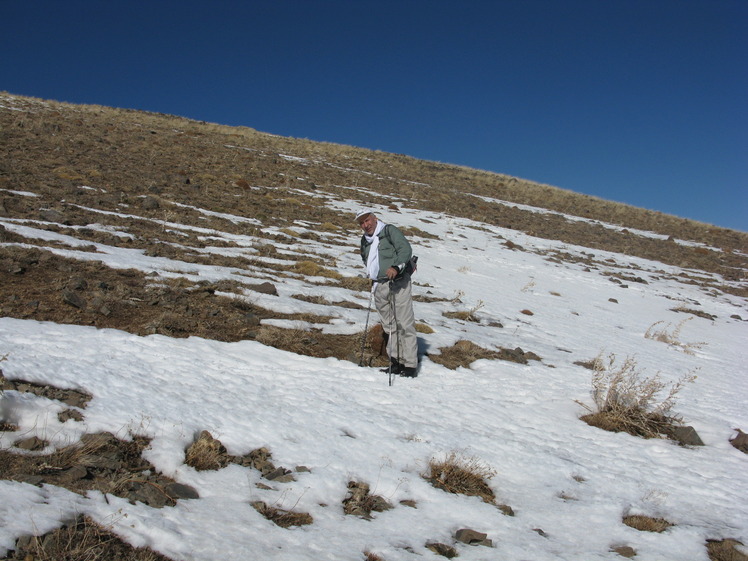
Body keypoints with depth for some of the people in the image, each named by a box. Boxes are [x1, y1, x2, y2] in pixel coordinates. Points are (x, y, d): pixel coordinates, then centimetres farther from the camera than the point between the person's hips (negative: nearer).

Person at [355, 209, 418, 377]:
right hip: (379, 287, 6)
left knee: (404, 324, -9)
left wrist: (396, 266, -25)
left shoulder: (390, 231, 2)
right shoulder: (365, 240, 21)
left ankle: (410, 364, -8)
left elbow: (406, 249, -11)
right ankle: (395, 363, 7)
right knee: (389, 326, 4)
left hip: (398, 283, -6)